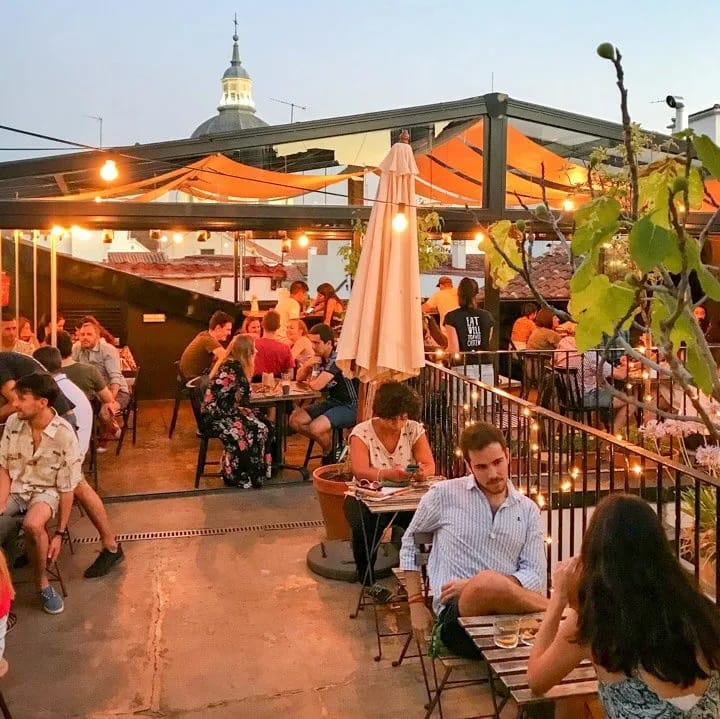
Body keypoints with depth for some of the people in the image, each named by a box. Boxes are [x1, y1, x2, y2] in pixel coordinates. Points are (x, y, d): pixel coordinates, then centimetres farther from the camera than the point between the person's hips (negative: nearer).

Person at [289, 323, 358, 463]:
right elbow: (299, 378, 13)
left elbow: (317, 386, -25)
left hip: (348, 406, -9)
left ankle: (330, 454, 2)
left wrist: (309, 381, -1)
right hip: (330, 402, 9)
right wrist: (307, 365, -8)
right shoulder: (319, 357, 5)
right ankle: (328, 441, 10)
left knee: (315, 427, -29)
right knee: (294, 420, -6)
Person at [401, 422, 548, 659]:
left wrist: (471, 585, -11)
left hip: (509, 607, 1)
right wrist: (416, 604, 10)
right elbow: (410, 542, 18)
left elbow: (535, 576, 4)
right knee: (488, 581, -37)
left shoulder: (528, 510, 12)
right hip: (457, 610, -1)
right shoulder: (445, 495, 5)